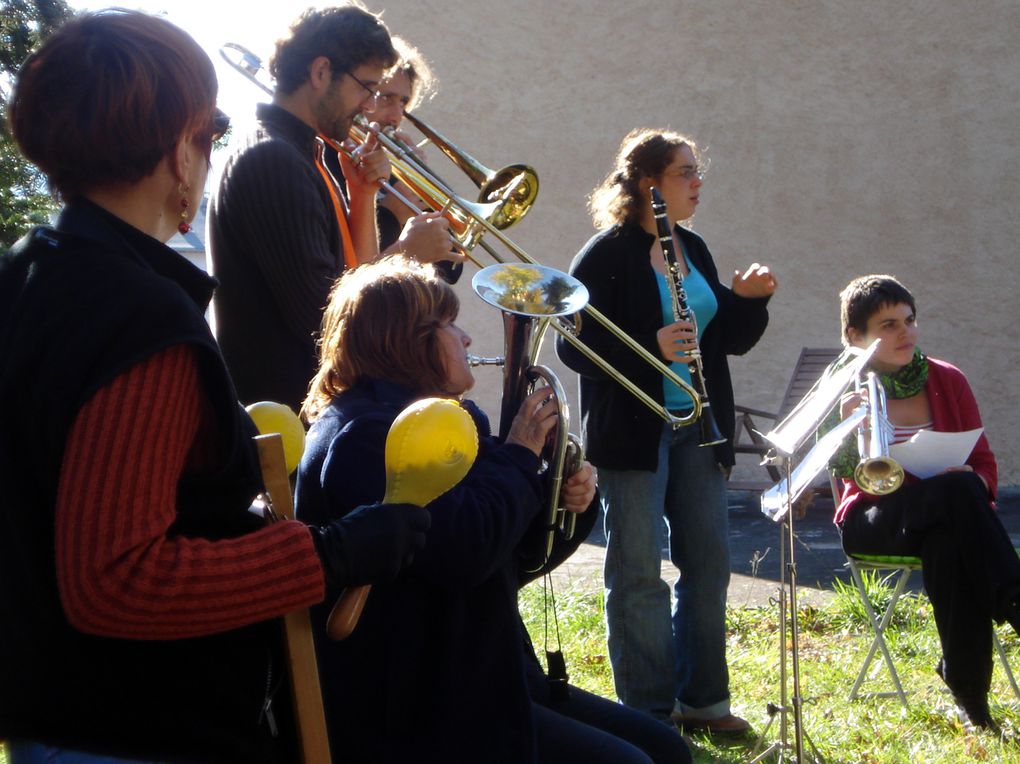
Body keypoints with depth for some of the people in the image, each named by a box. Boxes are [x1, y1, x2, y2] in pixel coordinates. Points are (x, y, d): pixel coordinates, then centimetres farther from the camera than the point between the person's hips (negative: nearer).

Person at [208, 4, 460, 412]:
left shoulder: (306, 157, 12)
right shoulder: (271, 159, -17)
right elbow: (320, 315, -23)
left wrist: (362, 192, 1)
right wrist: (406, 253, -10)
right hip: (280, 407, -9)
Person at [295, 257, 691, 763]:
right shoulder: (362, 434, -15)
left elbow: (513, 557, 19)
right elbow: (463, 551, -29)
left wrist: (569, 504, -1)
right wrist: (520, 456, -13)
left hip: (483, 674, 10)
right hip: (414, 709, -10)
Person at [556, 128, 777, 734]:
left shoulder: (693, 249, 13)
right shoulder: (608, 253, -9)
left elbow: (730, 340, 15)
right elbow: (573, 344, -15)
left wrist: (749, 299, -4)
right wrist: (651, 348, -25)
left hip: (697, 428, 7)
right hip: (633, 431, -7)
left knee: (709, 562, 11)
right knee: (639, 573, 0)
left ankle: (702, 698, 25)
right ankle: (650, 711, 12)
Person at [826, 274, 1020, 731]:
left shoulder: (947, 381, 8)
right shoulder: (848, 392, -1)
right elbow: (861, 479, -14)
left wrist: (973, 480, -15)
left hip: (944, 523, 3)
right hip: (875, 523, -2)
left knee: (947, 544, -39)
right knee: (956, 491, -36)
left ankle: (970, 694, -38)